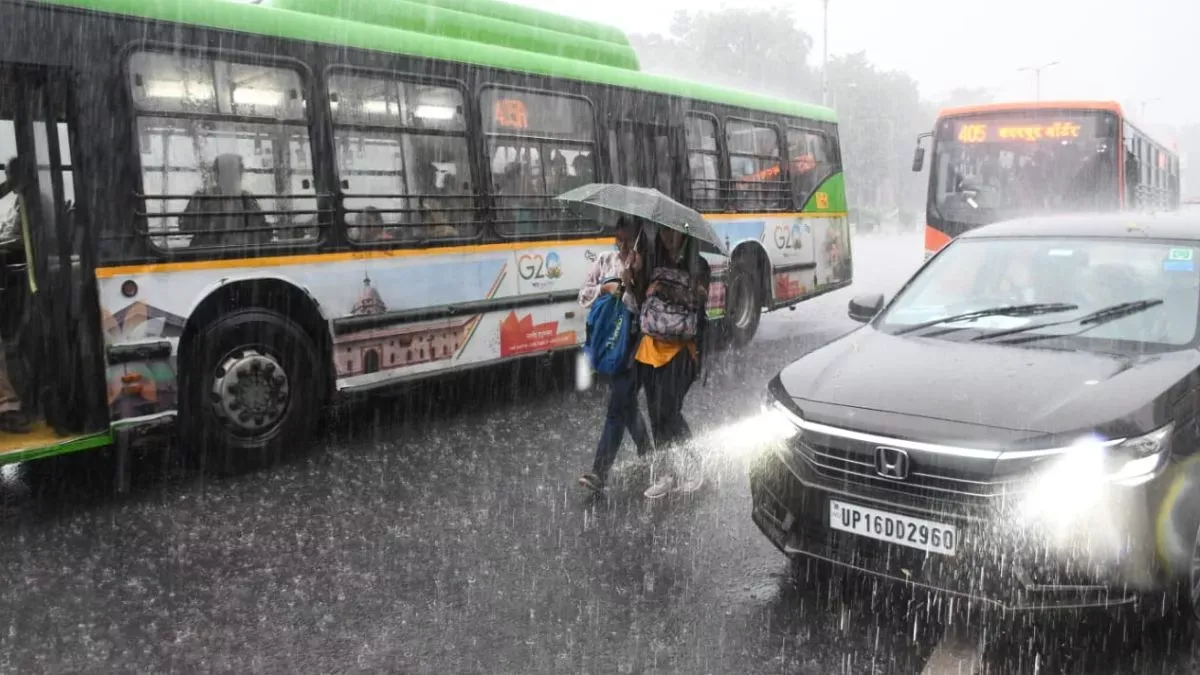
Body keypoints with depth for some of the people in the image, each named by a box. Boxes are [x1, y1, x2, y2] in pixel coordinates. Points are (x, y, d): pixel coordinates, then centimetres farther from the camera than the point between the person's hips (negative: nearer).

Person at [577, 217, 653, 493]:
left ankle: (599, 472, -6)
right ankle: (647, 453, 38)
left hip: (633, 339, -5)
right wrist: (605, 287, -10)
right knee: (627, 402, 17)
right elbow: (584, 294, 7)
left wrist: (629, 279, -22)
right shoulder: (605, 260, 7)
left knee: (617, 408, -8)